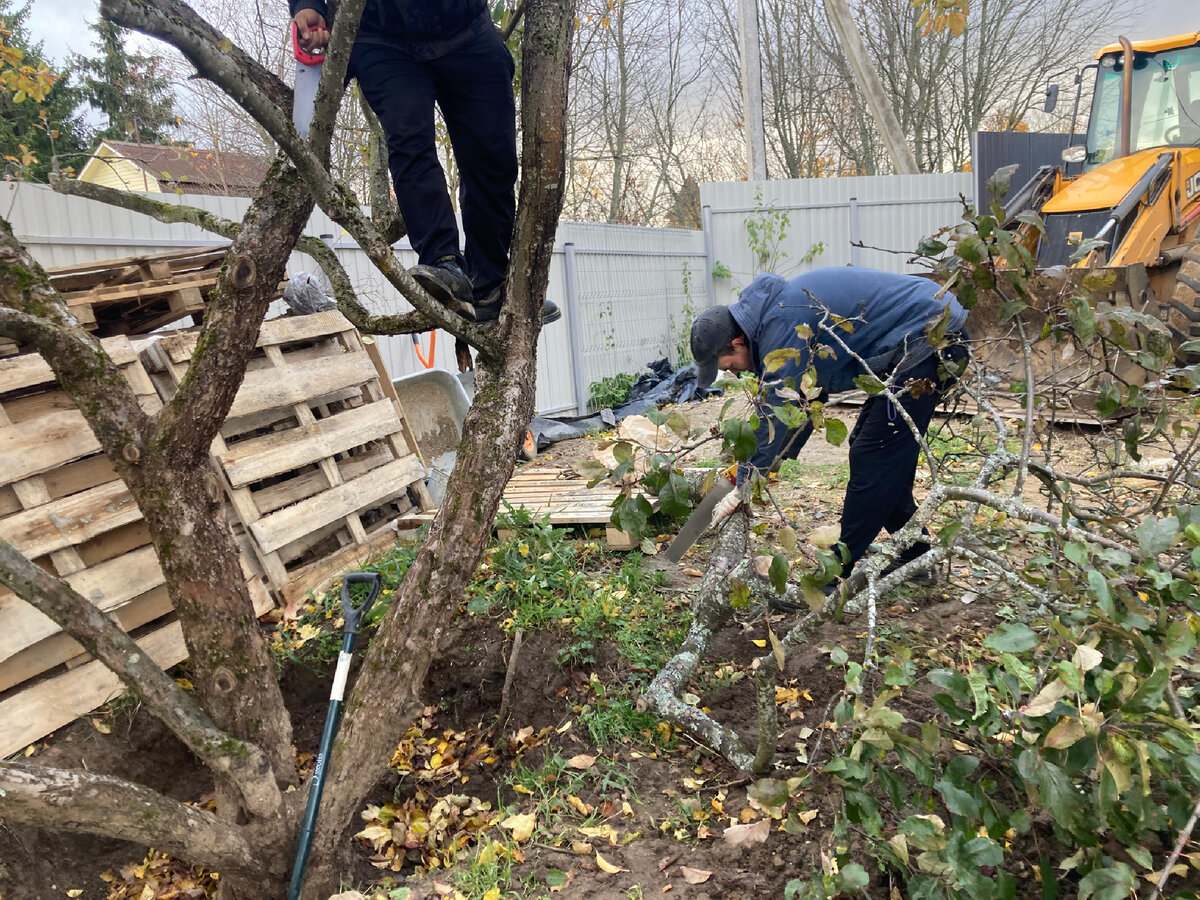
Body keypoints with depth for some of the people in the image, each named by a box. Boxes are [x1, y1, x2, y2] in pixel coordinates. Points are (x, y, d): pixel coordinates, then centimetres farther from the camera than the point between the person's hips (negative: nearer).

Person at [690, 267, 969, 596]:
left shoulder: (783, 327, -22)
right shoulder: (774, 314, 9)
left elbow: (775, 414, -20)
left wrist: (743, 485, -12)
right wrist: (780, 458, 14)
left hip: (929, 341, -10)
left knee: (872, 456, -8)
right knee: (881, 456, 16)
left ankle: (840, 573, -1)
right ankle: (914, 559, 24)